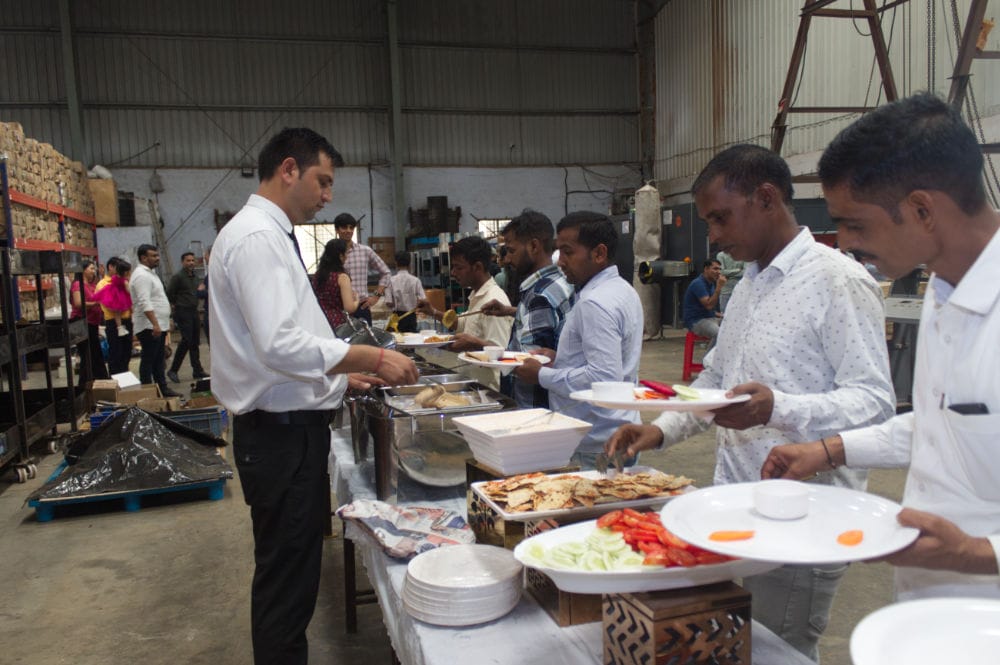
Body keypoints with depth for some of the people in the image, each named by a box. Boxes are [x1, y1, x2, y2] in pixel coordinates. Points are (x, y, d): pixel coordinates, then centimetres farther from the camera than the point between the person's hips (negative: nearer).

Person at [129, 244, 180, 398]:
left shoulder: (150, 273, 18)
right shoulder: (141, 275, -15)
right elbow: (145, 303, -24)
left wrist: (165, 323, 22)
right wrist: (155, 324, -30)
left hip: (158, 325, 10)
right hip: (149, 327, -10)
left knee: (159, 360, 15)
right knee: (148, 360, -4)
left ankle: (162, 389, 22)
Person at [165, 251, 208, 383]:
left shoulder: (196, 277, 14)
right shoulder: (178, 277, -8)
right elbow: (169, 293, -9)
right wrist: (175, 305, -1)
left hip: (194, 311, 7)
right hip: (183, 312, -7)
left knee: (195, 342, 9)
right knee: (186, 340, -12)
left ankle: (197, 371, 14)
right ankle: (173, 370, -2)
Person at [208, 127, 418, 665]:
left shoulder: (263, 234, 16)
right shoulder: (257, 238, -17)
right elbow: (281, 345, -27)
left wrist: (343, 375, 16)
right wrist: (371, 358, -20)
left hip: (288, 428, 10)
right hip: (281, 435, -10)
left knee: (290, 574, 21)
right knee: (286, 582, 2)